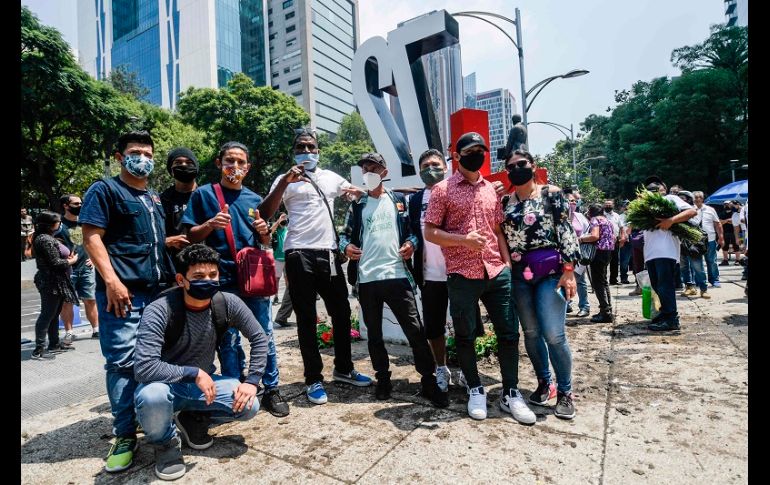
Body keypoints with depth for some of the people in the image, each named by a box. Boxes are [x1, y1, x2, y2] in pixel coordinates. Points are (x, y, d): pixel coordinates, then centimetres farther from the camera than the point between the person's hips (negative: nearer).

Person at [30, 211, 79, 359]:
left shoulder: (49, 238, 14)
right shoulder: (45, 239, -17)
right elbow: (55, 263, -19)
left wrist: (68, 258, 1)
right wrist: (71, 261, -5)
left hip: (55, 282, 10)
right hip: (51, 283, -10)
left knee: (54, 314, 15)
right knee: (47, 315, -6)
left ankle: (54, 344, 25)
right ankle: (39, 349, 0)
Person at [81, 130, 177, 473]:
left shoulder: (155, 198, 21)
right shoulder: (104, 190, 1)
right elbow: (92, 237, -8)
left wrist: (172, 278, 17)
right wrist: (111, 281, -20)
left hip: (160, 290, 7)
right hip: (123, 291, -6)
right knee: (121, 362, -4)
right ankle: (125, 436, 6)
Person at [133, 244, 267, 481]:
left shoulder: (228, 303, -16)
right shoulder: (159, 311, -27)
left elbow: (259, 338, -5)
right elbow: (144, 368, -34)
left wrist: (252, 381, -14)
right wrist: (194, 373, -30)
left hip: (204, 382, 3)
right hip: (166, 386, -3)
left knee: (249, 405, -18)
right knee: (151, 396, -37)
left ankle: (193, 419, 13)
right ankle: (166, 441, -1)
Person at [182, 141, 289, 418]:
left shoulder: (254, 199, 13)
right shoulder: (203, 194, 4)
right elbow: (191, 237, 3)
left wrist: (264, 231, -5)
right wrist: (210, 224, -16)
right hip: (223, 279, -2)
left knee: (265, 335, 6)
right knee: (229, 340, 7)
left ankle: (271, 390, 19)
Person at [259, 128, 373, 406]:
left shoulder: (331, 177, 16)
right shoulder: (286, 180, 4)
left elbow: (358, 193, 28)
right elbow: (265, 213, -9)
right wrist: (285, 181, -19)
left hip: (329, 253, 4)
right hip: (300, 255, -4)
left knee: (341, 312, 11)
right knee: (307, 319, 3)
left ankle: (343, 368, 28)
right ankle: (313, 379, 16)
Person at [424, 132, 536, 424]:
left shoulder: (492, 190, 15)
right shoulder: (443, 189, 0)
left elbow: (498, 230, 17)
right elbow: (430, 232, -5)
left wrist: (507, 263, 8)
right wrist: (463, 240, -18)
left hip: (497, 272, 5)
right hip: (462, 275, -4)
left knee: (508, 333, 6)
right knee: (465, 336, 7)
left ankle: (511, 394, 21)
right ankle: (475, 390, 26)